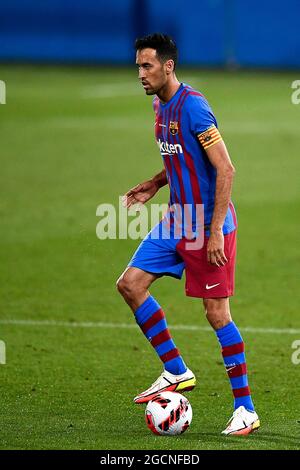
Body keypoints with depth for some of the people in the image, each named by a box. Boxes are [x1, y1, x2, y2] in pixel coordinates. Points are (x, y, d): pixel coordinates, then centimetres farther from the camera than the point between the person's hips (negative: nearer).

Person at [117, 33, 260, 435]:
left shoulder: (193, 106, -19)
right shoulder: (160, 105, 9)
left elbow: (225, 169, -21)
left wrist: (216, 231, -23)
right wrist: (154, 185, 9)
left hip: (208, 226, -9)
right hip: (177, 220, 9)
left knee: (217, 313, -5)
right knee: (130, 283, 2)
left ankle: (246, 409, 3)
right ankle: (176, 372, 12)